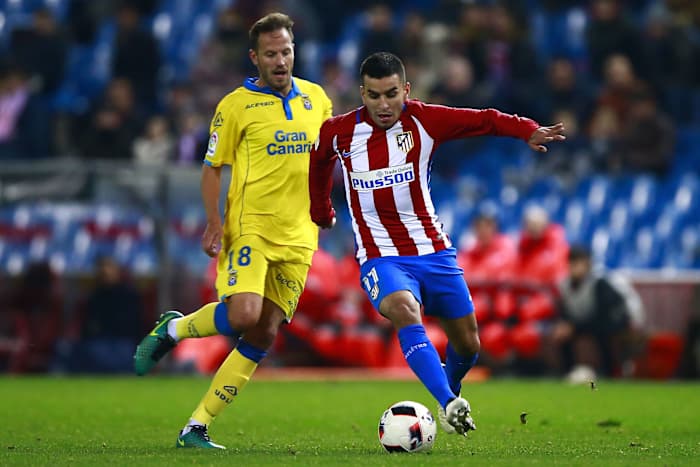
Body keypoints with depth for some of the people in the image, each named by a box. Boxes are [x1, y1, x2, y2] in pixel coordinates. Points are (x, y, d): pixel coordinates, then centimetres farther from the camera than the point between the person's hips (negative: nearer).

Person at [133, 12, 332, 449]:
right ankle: (173, 329, 7)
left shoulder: (316, 98, 11)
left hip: (297, 236, 5)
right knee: (242, 315, -25)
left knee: (264, 335, -1)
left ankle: (197, 427, 3)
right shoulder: (236, 105, -2)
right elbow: (212, 167, 0)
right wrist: (214, 221, -13)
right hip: (249, 227, -5)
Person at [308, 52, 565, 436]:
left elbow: (484, 120, -7)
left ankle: (450, 386, 42)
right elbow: (318, 164, 17)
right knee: (404, 310, -34)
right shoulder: (339, 132, -5)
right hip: (381, 257, -2)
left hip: (433, 250, 2)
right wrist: (322, 213, 27)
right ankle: (448, 404, -41)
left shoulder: (423, 121, -7)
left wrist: (528, 131, -24)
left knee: (467, 343, 8)